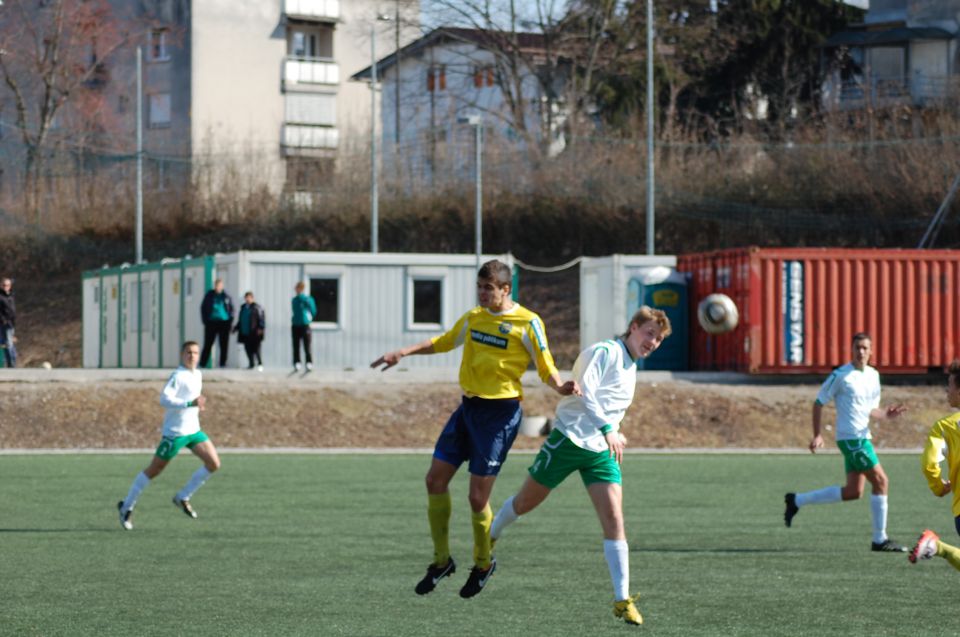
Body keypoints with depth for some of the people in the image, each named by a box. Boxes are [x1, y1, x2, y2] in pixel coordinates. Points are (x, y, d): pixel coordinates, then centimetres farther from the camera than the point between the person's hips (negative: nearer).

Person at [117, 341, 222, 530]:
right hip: (175, 432, -8)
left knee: (214, 463, -4)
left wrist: (198, 405, 9)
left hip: (193, 430, 8)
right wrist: (191, 403, -31)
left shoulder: (198, 375, 11)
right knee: (154, 470, 0)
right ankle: (127, 506, 15)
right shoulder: (178, 376, -15)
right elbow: (164, 399, -27)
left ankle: (183, 498, 8)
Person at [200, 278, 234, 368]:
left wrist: (230, 321, -1)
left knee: (224, 345, 3)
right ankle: (202, 363, 2)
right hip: (211, 323, -1)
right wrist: (205, 320, -2)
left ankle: (223, 363, 9)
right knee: (208, 344, -1)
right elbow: (203, 308, 7)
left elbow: (231, 309, 10)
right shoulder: (209, 295, 3)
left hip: (224, 323, 1)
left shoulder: (226, 297, 3)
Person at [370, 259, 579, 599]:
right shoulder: (473, 318, 10)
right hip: (468, 406, 7)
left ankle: (483, 563, 19)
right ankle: (441, 560, 18)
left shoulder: (527, 323, -9)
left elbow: (546, 369, -7)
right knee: (435, 479, 4)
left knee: (477, 496, -6)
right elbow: (444, 342, 27)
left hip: (500, 413, -7)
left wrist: (562, 388, -27)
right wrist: (404, 352, 19)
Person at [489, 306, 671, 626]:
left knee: (614, 518, -11)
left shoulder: (630, 368, 18)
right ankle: (489, 538, 39)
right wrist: (607, 428, -30)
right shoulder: (605, 352, -9)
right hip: (569, 439, -6)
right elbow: (585, 391, -22)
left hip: (602, 451, 6)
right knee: (527, 501, 9)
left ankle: (622, 599, -13)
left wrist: (615, 436, 16)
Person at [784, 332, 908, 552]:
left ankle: (797, 501, 21)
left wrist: (886, 414, -1)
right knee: (881, 482, -10)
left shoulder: (873, 375, 12)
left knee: (853, 492, 10)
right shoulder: (841, 375, -9)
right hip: (851, 438, -8)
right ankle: (880, 540, -3)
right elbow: (819, 403, -4)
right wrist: (817, 435, -9)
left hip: (862, 437, 8)